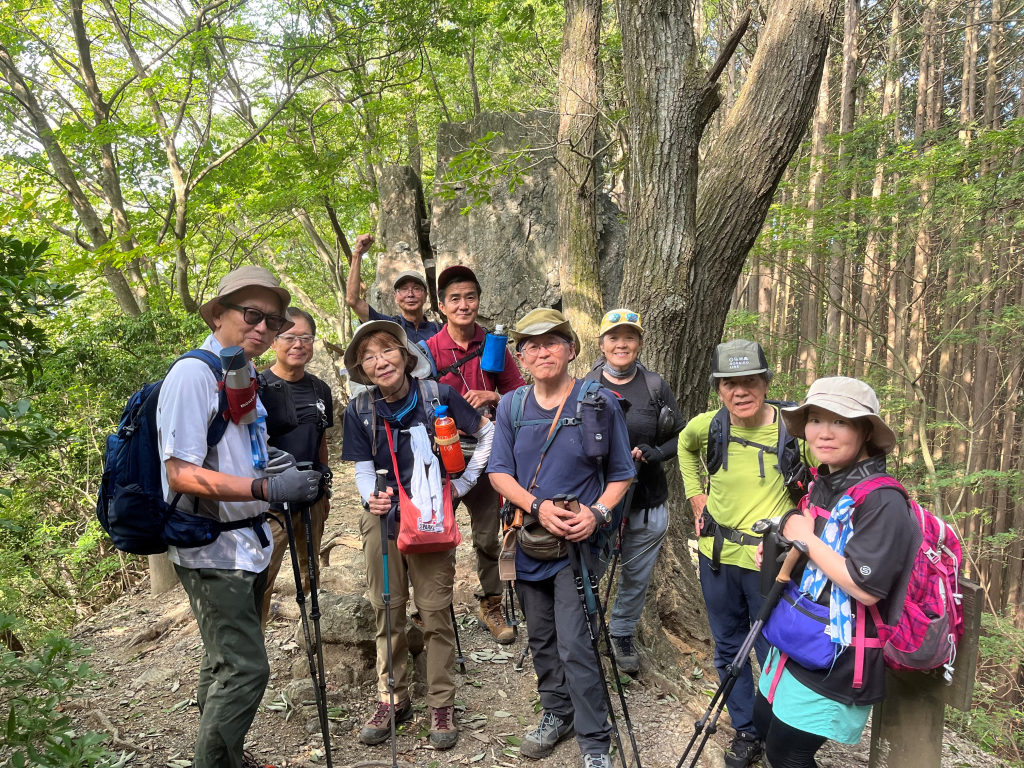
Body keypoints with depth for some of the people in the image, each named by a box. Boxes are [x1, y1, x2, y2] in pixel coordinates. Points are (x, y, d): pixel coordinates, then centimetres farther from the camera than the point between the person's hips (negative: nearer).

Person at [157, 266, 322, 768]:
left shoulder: (244, 375, 10)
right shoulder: (194, 373, -18)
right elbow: (182, 474, -24)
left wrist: (278, 468, 6)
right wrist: (268, 488, -30)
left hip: (249, 541, 9)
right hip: (212, 549, -9)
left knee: (226, 662, 21)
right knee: (245, 669, -7)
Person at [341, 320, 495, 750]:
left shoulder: (437, 395, -10)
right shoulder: (359, 410, -3)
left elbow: (488, 433, 0)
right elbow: (363, 469, -1)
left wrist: (464, 482, -3)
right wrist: (371, 497, -22)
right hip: (382, 514, 2)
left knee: (435, 610, -1)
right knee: (387, 609, 9)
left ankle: (441, 706, 13)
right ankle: (392, 700, 25)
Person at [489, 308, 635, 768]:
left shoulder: (600, 403, -5)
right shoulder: (510, 407, 3)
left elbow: (621, 475, 1)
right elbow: (499, 472, 0)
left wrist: (598, 511, -17)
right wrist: (538, 507, -16)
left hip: (578, 541, -4)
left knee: (574, 645, -7)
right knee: (541, 637, 17)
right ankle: (556, 713, 38)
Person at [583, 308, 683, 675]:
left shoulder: (655, 386, 0)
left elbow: (679, 437, 5)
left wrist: (652, 454, -14)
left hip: (647, 503, 1)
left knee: (637, 575, 14)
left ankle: (622, 634, 37)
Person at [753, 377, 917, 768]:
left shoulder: (882, 501, -23)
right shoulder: (822, 486, 4)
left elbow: (866, 587, -29)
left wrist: (806, 539, -20)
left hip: (837, 660, -9)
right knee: (764, 722, 21)